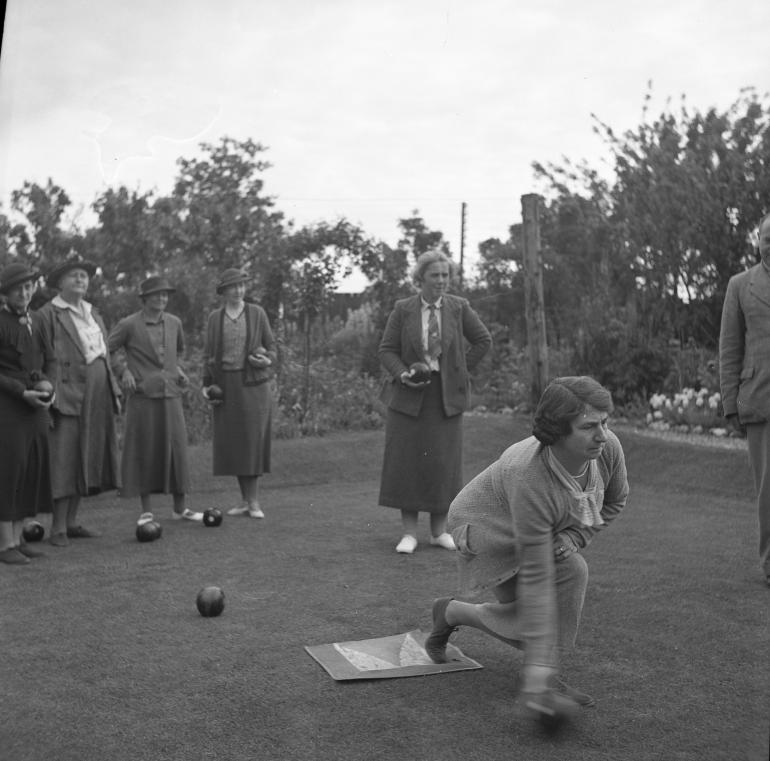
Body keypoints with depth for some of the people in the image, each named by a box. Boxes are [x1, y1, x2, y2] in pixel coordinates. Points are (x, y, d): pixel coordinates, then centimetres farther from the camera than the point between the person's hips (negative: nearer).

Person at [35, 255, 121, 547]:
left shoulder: (92, 313, 18)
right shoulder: (47, 314, -5)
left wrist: (113, 389, 13)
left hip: (98, 395, 8)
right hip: (68, 395, -7)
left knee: (87, 459, 10)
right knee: (64, 460, -6)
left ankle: (71, 521, 20)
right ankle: (58, 528, 0)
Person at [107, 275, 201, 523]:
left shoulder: (174, 323, 8)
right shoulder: (129, 325, -3)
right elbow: (109, 348, 10)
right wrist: (124, 371, -2)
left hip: (171, 394, 3)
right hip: (142, 395, -3)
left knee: (176, 449, 4)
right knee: (144, 451, 2)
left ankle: (180, 508, 14)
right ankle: (146, 511, 12)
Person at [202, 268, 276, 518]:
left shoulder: (257, 313, 2)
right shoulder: (215, 317, 7)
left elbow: (270, 346, 7)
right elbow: (209, 353, 11)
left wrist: (268, 361, -16)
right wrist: (206, 385, 0)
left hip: (253, 383, -2)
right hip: (225, 385, 2)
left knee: (252, 439, -7)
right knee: (232, 442, 3)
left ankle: (253, 501, 1)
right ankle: (245, 500, 12)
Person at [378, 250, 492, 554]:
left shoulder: (459, 307, 0)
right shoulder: (402, 309, -2)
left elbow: (483, 340, 9)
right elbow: (386, 350, 0)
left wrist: (461, 371, 3)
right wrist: (403, 374, -17)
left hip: (446, 395, 1)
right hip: (409, 394, -1)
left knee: (444, 461, 3)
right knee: (407, 459, -1)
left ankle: (439, 531, 15)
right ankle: (409, 533, 8)